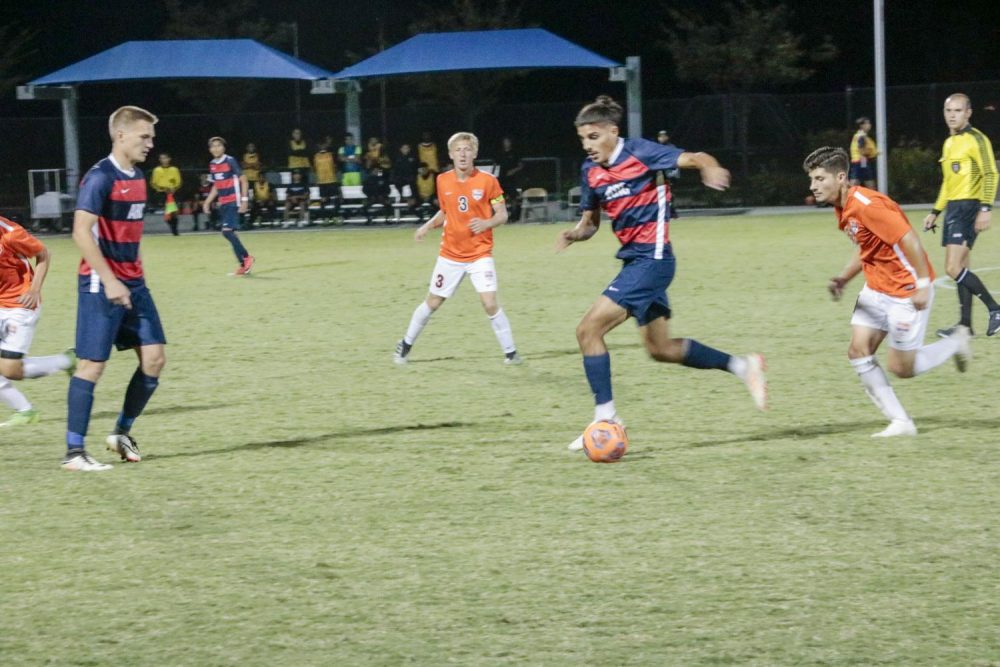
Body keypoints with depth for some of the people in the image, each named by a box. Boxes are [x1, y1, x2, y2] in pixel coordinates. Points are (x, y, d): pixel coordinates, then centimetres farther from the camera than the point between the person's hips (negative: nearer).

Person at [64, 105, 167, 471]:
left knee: (154, 358, 3)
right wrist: (109, 281, -24)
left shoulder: (137, 178, 12)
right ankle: (74, 452, 0)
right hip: (101, 285, -8)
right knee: (92, 365, -5)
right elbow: (81, 232, -21)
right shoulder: (100, 177, -15)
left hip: (133, 283, 8)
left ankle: (122, 433, 18)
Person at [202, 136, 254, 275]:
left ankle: (246, 257, -3)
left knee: (227, 231, -17)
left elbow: (243, 180, -8)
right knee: (230, 233, 5)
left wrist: (244, 200, -14)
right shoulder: (212, 165, 10)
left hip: (233, 202, -7)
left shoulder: (230, 161, -10)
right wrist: (208, 202, 13)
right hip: (222, 203, 7)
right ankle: (243, 265, 11)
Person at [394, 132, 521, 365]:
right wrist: (428, 226, 2)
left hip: (480, 254, -3)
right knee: (432, 302, 11)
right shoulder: (443, 181, 0)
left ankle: (510, 352, -2)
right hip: (450, 254, 3)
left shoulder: (487, 181, -10)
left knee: (490, 304, -16)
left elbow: (502, 214, -6)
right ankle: (406, 345, 29)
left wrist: (487, 223, -25)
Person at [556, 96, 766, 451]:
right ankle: (742, 367, 29)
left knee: (589, 330, -14)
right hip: (634, 261, 9)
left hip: (651, 259, -9)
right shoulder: (590, 171, 8)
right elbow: (590, 222, 18)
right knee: (661, 349, 16)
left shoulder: (639, 152, -13)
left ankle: (606, 417, -7)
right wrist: (574, 234, -5)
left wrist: (710, 169, -42)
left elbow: (695, 158, -18)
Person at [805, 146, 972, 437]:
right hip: (876, 289, 9)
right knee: (858, 351, -3)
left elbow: (910, 240, -26)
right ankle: (901, 422, 3)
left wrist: (923, 285, -27)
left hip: (905, 291, -9)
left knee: (901, 367, -3)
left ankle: (956, 343, 23)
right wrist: (844, 277, 7)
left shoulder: (867, 205, -25)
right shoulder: (844, 208, 5)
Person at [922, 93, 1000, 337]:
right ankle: (965, 324, 12)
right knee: (959, 270, 8)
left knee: (954, 269, -16)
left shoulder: (976, 140, -9)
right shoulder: (949, 143, 18)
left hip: (968, 207, -9)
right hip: (952, 208, 9)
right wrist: (935, 212, 26)